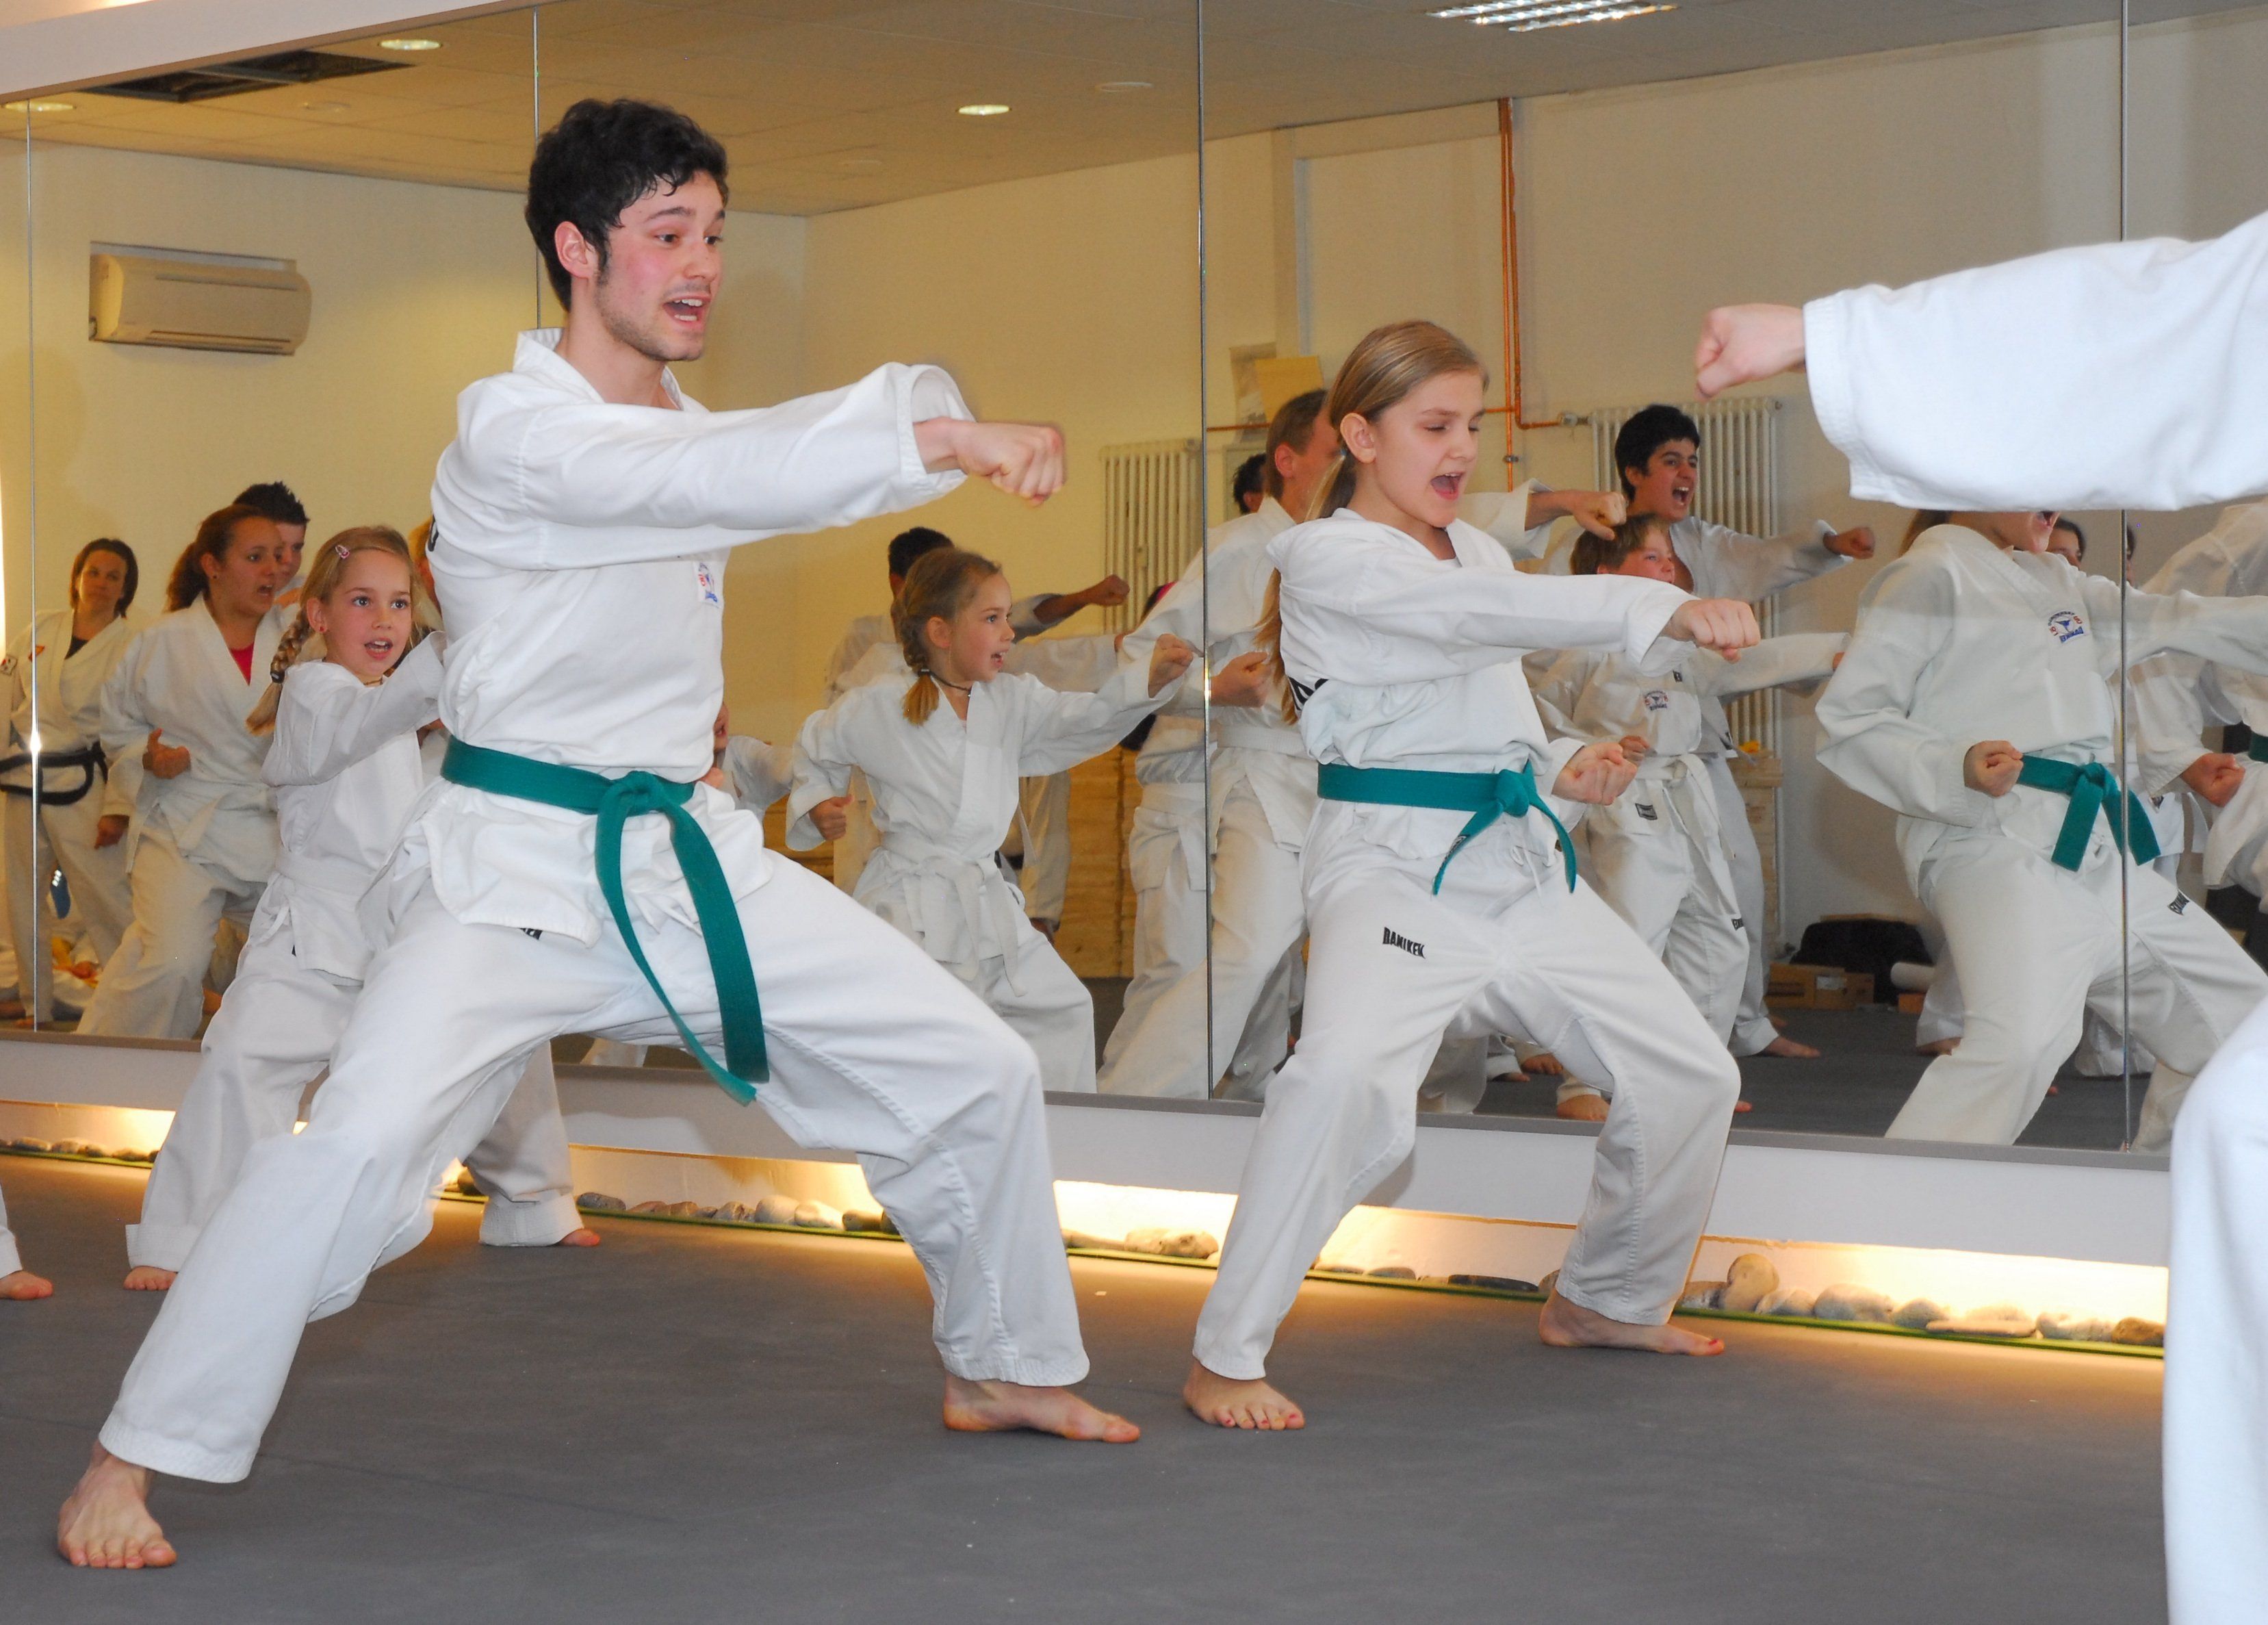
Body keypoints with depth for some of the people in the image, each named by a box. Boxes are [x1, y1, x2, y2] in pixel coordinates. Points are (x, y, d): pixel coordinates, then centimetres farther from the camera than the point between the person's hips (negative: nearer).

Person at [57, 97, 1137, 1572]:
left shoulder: (683, 423, 11)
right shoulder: (512, 433, -16)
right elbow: (711, 479, -32)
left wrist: (929, 402, -13)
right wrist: (944, 440, -37)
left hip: (688, 858, 8)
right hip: (513, 866, -7)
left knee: (978, 1072, 9)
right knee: (368, 1136, -29)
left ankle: (1006, 1369, 32)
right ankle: (132, 1464, -16)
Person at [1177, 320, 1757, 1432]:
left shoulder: (1473, 548, 17)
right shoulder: (1327, 561, -8)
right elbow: (1483, 617, -24)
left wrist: (1567, 772, 0)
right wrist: (1662, 611, -35)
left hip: (1521, 865, 8)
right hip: (1393, 868, -8)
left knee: (1691, 1076, 11)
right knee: (1346, 1076, -34)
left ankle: (1608, 1300, 34)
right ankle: (1225, 1357, -21)